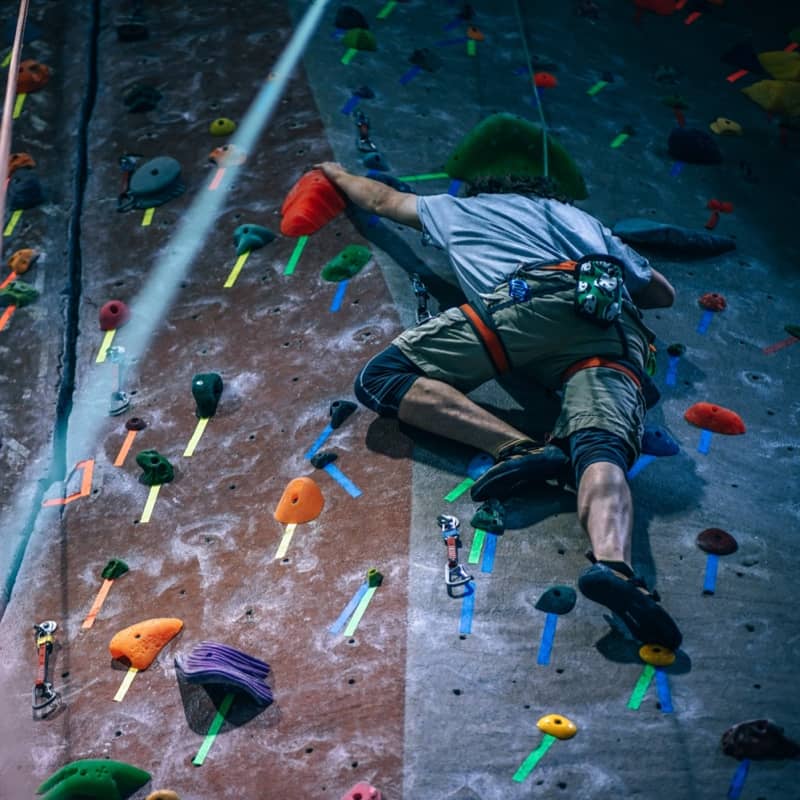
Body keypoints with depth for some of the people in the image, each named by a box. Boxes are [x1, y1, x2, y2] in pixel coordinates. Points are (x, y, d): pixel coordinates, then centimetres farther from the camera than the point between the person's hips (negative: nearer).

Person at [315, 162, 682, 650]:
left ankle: (519, 448, -24)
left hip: (537, 298, -4)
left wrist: (339, 174, 75)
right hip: (618, 331, 4)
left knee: (381, 378, -5)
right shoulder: (582, 218, 44)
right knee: (602, 450, -21)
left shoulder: (464, 208, 38)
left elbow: (382, 199, 55)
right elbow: (664, 292, 46)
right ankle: (615, 565, -54)